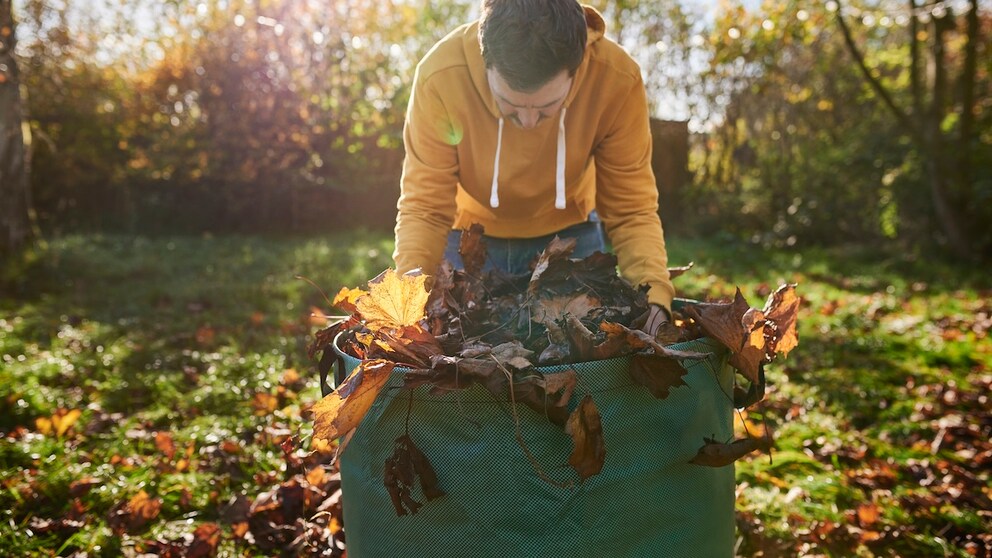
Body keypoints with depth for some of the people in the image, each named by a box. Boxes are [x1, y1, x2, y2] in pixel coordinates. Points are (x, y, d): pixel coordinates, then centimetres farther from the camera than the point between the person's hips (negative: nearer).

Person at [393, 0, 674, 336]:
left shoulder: (617, 80, -29)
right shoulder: (440, 77, -31)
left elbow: (631, 210, -20)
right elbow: (424, 209, -22)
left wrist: (654, 292, -37)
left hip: (567, 235, 1)